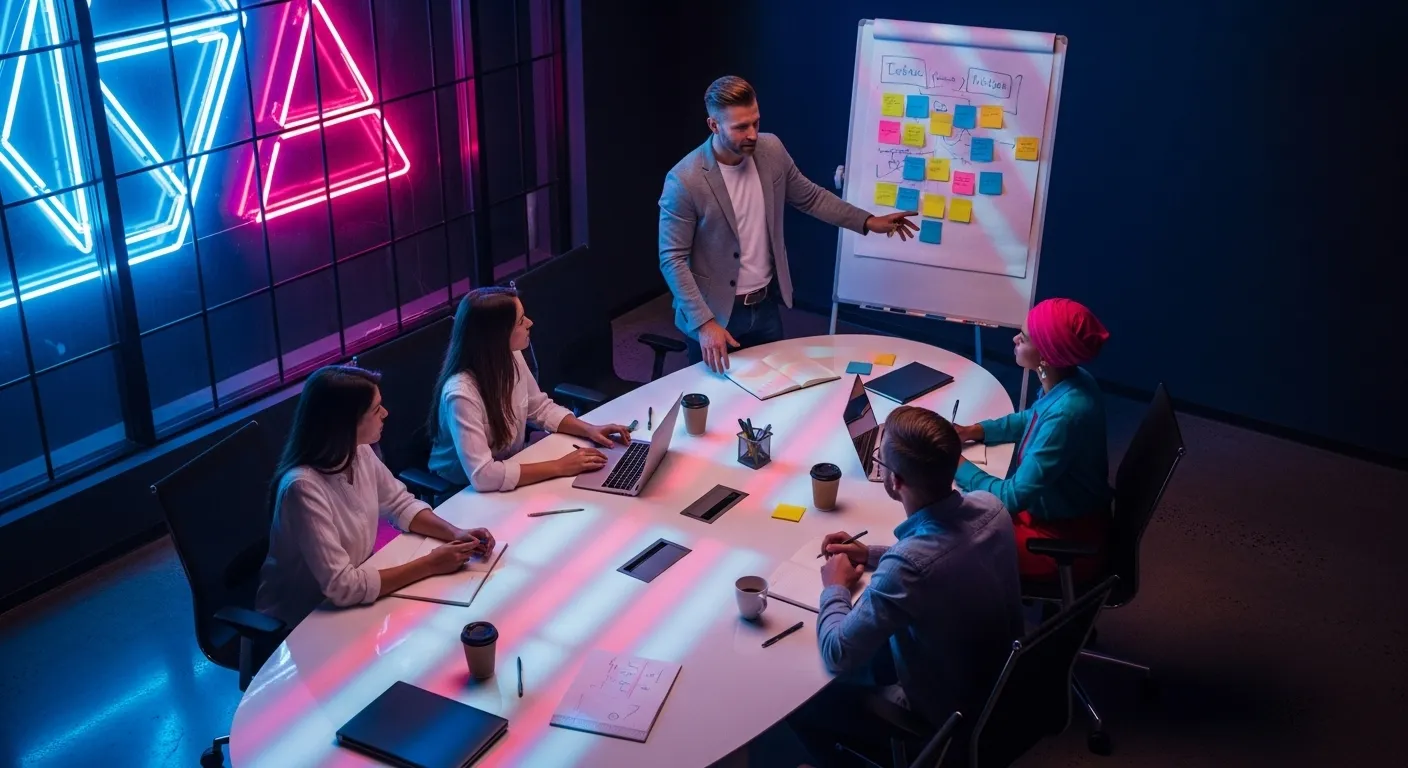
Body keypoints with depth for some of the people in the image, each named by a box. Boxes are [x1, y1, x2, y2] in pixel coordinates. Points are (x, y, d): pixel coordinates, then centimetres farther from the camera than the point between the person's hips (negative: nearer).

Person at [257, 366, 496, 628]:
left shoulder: (360, 453, -8)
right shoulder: (304, 486, -30)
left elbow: (401, 505, 8)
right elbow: (342, 586, -31)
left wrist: (455, 533, -9)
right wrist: (430, 565, -25)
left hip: (349, 601, 7)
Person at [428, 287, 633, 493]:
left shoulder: (512, 357, -9)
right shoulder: (462, 393, -31)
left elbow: (541, 408, 8)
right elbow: (483, 476, -37)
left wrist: (589, 429, -9)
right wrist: (559, 467, -33)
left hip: (510, 467, 7)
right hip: (464, 493, -7)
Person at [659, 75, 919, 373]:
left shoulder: (771, 150, -6)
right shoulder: (685, 180, -22)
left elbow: (809, 197, 10)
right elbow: (672, 260, -19)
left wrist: (867, 221, 3)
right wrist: (704, 323, -25)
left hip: (766, 306, 5)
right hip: (714, 313, -5)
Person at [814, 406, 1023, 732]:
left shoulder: (905, 567, -41)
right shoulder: (990, 507, -18)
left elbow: (838, 654, -27)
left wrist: (835, 588, -9)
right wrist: (871, 555, 5)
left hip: (949, 715, -6)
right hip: (1005, 682, 7)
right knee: (871, 653, 27)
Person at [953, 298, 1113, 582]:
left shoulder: (1065, 414, -35)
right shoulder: (1069, 381, -7)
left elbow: (1013, 496, -29)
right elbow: (1032, 419, 16)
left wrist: (958, 466, -16)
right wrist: (973, 431, 3)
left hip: (1067, 541, -8)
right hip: (1057, 512, 8)